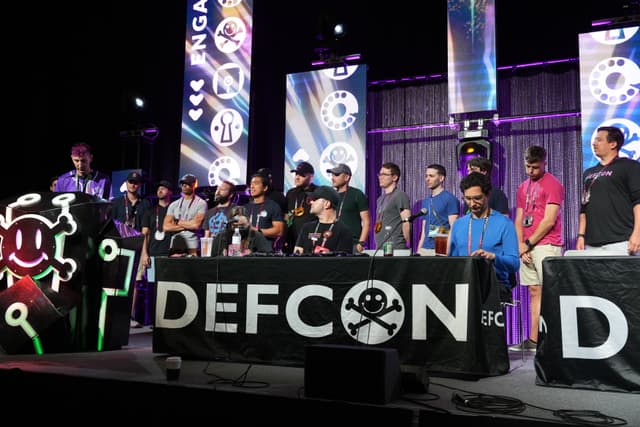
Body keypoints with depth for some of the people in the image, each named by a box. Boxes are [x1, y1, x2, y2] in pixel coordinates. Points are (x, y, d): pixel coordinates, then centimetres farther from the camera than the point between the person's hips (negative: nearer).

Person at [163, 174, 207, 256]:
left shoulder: (201, 203, 2)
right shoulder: (174, 205, 15)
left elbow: (196, 224, -11)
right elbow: (166, 226, 4)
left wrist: (177, 222, 1)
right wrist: (187, 226, -4)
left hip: (192, 246, -4)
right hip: (175, 245, 4)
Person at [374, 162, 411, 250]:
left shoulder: (400, 196, -6)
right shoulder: (380, 199, 20)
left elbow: (407, 223, -11)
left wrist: (408, 244, -10)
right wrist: (378, 247, 13)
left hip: (395, 249, -8)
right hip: (379, 248, 8)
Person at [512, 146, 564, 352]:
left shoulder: (552, 184, -4)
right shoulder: (523, 188, 18)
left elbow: (549, 221, -11)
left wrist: (528, 244, -7)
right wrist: (521, 246, 2)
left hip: (546, 246, -7)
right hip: (527, 249, 7)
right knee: (535, 292, 8)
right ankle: (533, 340, 11)